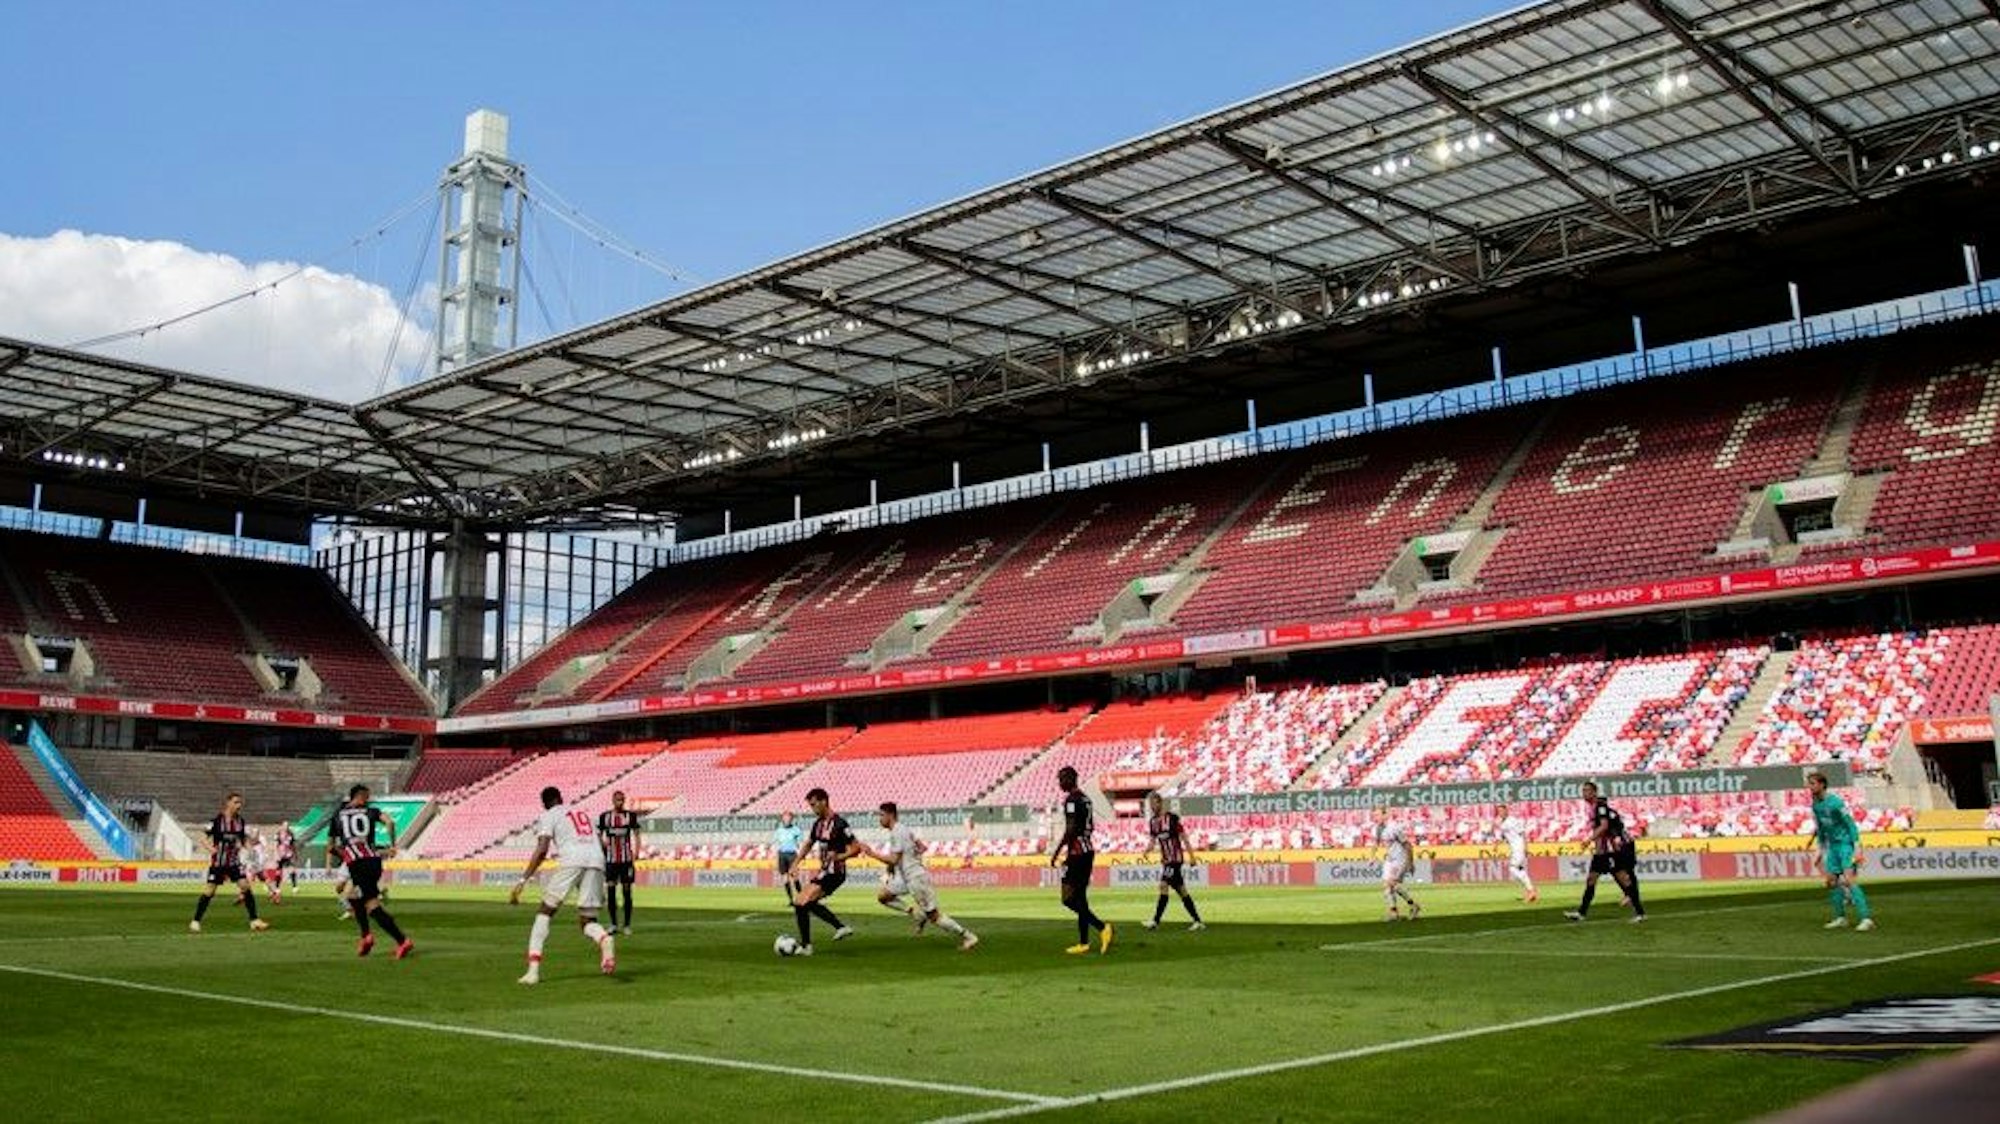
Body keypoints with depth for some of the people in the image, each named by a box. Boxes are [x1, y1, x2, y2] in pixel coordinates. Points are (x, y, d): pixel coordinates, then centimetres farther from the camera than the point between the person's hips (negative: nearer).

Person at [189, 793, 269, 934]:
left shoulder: (241, 822, 3)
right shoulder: (217, 820, -11)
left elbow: (246, 841, 8)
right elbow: (204, 838, -8)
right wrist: (210, 848, -28)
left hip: (234, 862, 3)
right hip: (218, 863, -3)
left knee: (246, 887, -8)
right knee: (208, 892, -2)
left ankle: (254, 921, -4)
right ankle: (195, 922, 15)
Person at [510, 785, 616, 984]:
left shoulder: (548, 816, 16)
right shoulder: (584, 813, 32)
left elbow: (542, 850, 0)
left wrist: (523, 880, -3)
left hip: (571, 860, -4)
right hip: (596, 861, 4)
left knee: (545, 913, 9)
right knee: (587, 919, 10)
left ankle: (533, 969, -2)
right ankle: (605, 940, -25)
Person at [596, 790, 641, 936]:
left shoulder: (631, 816, 2)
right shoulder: (604, 817, 4)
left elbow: (636, 836, 4)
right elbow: (598, 836, 12)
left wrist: (636, 854, -7)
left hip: (626, 858, -1)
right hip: (610, 859, 1)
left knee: (627, 891, 1)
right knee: (611, 891, -1)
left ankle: (627, 925, 7)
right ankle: (613, 924, 8)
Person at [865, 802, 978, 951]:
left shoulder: (897, 833, -17)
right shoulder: (904, 830, 12)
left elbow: (893, 860, -23)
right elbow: (922, 847, 19)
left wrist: (872, 853, -15)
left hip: (916, 877, -10)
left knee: (933, 915, -4)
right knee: (883, 896, 12)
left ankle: (968, 937, 0)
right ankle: (917, 914, 11)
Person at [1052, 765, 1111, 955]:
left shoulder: (1071, 800, -14)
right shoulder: (1085, 798, 14)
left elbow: (1070, 830, -21)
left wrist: (1056, 853, -16)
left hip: (1077, 853, -9)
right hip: (1088, 850, 10)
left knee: (1069, 899, -7)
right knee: (1080, 897, 13)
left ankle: (1102, 927, -17)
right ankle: (1083, 942, 15)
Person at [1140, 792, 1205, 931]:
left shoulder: (1172, 818, -10)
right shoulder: (1153, 822, 10)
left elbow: (1183, 837, -6)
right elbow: (1152, 841, 14)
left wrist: (1191, 856, -6)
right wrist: (1147, 851, -7)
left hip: (1175, 858, -7)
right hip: (1165, 860, 7)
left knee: (1163, 886, -14)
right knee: (1181, 891, 8)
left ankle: (1155, 921, -14)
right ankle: (1198, 921, 13)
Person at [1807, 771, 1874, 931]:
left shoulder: (1835, 801, -18)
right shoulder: (1815, 804, 7)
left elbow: (1851, 825, -16)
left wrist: (1857, 849, -19)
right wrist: (1821, 850, 21)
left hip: (1846, 842, -8)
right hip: (1832, 845, 8)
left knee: (1848, 880, -17)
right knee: (1831, 880, 5)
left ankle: (1866, 918, -16)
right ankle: (1840, 918, 14)